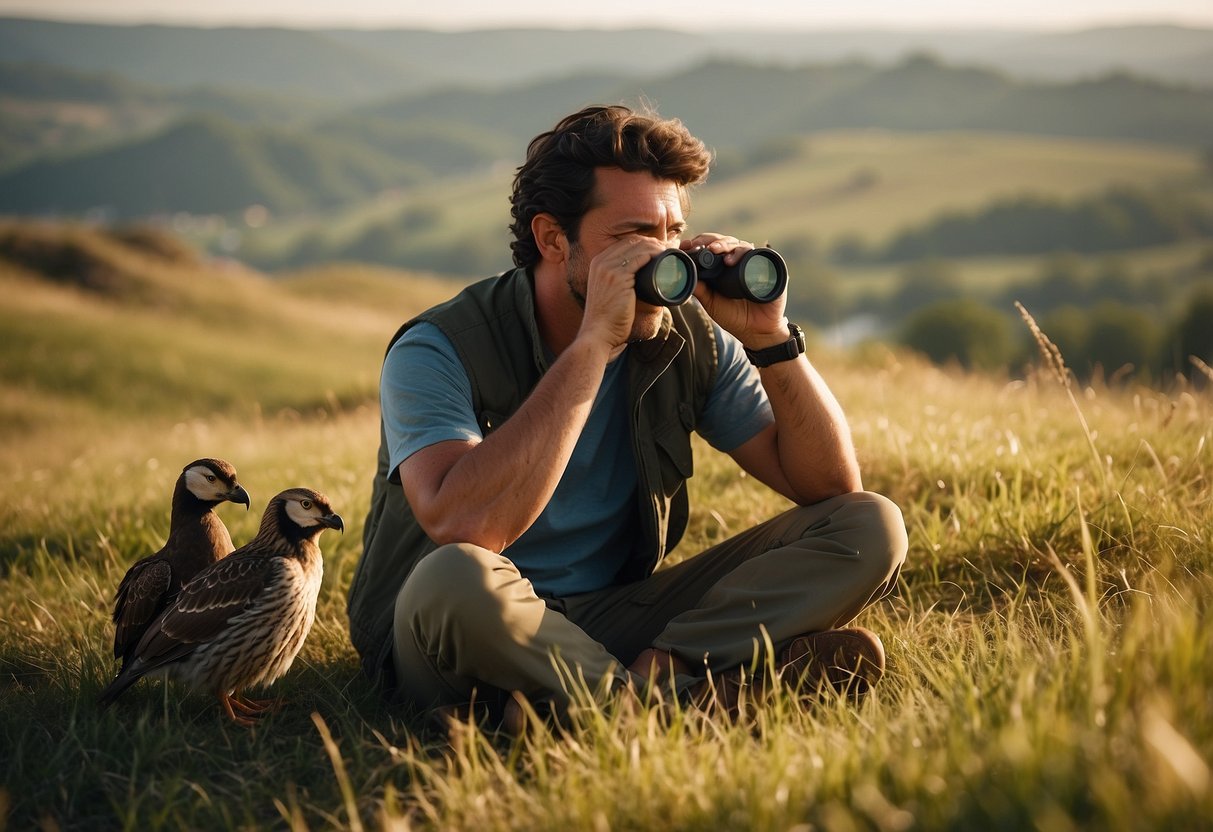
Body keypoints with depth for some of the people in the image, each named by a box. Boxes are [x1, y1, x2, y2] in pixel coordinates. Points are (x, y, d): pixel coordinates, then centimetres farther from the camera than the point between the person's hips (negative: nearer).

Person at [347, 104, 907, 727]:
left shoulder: (689, 342, -1)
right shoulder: (439, 350, -15)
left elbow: (832, 485, 0)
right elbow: (464, 529, -34)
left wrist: (769, 336, -15)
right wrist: (594, 342, -32)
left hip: (617, 616, 5)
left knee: (870, 527, -9)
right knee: (455, 579, -41)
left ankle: (653, 672, -27)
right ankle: (689, 685, -23)